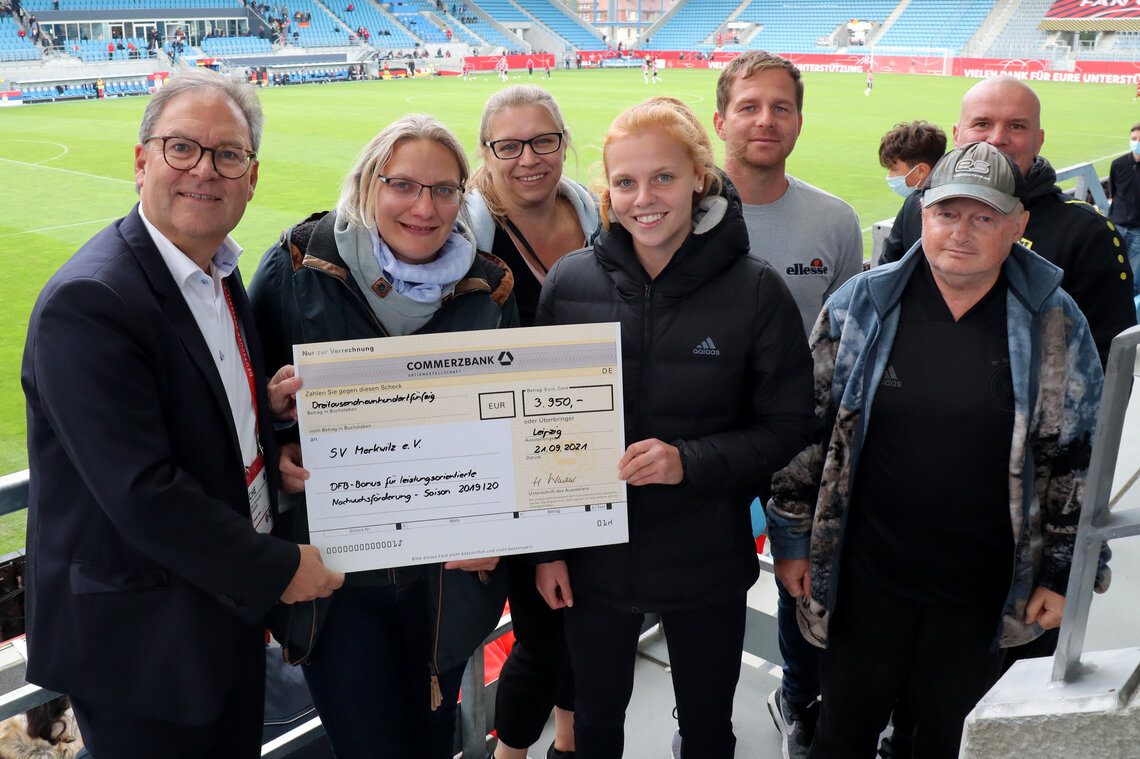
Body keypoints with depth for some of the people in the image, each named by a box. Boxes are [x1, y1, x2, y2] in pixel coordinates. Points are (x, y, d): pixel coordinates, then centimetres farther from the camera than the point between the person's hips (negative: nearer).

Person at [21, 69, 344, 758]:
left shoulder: (217, 269, 5)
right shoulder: (87, 302, -23)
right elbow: (141, 492, -26)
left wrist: (262, 403, -4)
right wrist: (277, 568, -18)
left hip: (231, 609, 8)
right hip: (140, 649, -8)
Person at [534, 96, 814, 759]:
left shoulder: (757, 292, -12)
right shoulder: (570, 282, -6)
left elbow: (787, 427, -7)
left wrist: (690, 461, -23)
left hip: (708, 564, -1)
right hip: (592, 559, 2)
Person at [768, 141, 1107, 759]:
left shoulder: (1056, 326, -3)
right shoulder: (860, 304, -4)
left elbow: (1077, 458, 3)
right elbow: (805, 429, 1)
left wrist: (1063, 573, 4)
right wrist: (790, 540, 1)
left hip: (981, 593, 0)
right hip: (866, 580, 0)